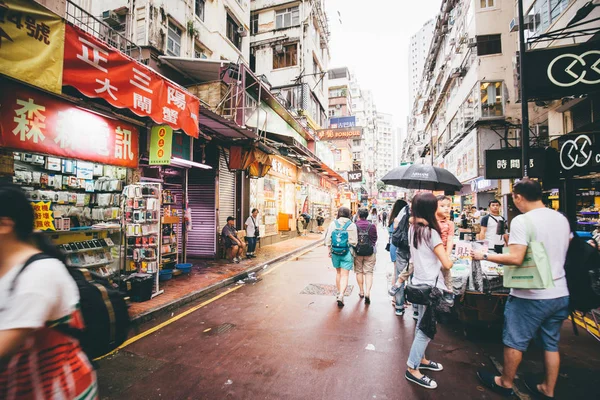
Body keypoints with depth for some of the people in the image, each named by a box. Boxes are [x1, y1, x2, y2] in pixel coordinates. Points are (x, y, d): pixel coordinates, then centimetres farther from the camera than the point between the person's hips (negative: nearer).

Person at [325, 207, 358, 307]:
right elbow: (354, 241, -5)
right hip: (347, 253, -2)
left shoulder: (333, 223, -2)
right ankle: (341, 295, -10)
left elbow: (328, 239, 0)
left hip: (335, 252, 3)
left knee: (338, 273, 20)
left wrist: (330, 250, 12)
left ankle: (339, 292, 32)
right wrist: (353, 252, 12)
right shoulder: (352, 225, -7)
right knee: (345, 275, 3)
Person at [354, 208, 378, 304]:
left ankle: (361, 291, 22)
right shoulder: (372, 226, -5)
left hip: (357, 251, 0)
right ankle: (367, 292, -7)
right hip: (370, 252, 0)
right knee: (369, 272, 5)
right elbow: (375, 239, 3)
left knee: (359, 271, 14)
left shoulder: (354, 226, -9)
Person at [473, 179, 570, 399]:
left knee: (515, 342, 11)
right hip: (560, 294, 7)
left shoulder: (522, 221, -20)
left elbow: (515, 259, -26)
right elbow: (560, 252, 16)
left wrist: (485, 255, -15)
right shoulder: (562, 218, 4)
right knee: (551, 344, 20)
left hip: (530, 296, -7)